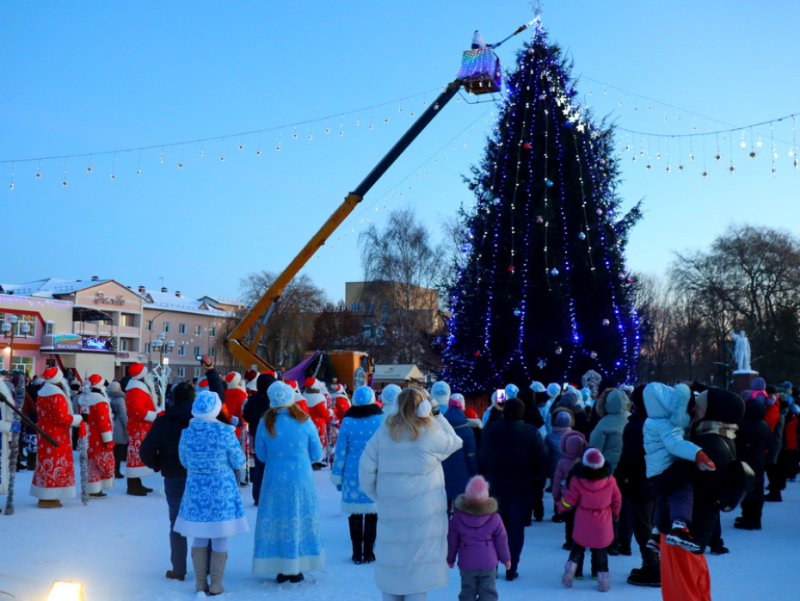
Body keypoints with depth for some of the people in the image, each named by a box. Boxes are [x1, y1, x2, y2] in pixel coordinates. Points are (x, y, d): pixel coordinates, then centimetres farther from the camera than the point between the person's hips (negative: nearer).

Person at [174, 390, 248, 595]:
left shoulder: (187, 432, -5)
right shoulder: (225, 432, -15)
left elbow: (185, 462, 9)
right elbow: (239, 463, -6)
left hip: (196, 489, 3)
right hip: (222, 490, -3)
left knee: (199, 538, 16)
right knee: (220, 540, 8)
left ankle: (200, 582, 21)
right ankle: (215, 584, 13)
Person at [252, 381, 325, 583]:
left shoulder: (265, 423, -9)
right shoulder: (304, 421, -10)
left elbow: (261, 455, 1)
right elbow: (317, 454, -2)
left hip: (275, 480, 0)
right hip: (301, 479, 0)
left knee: (276, 521, 10)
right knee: (300, 520, 11)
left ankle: (281, 569, 15)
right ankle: (296, 570, 17)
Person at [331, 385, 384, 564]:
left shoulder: (347, 422, -3)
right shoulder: (382, 420, -4)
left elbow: (341, 452, 1)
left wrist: (337, 476, 9)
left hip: (353, 475, 1)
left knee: (355, 514, 8)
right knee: (372, 514, 7)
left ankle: (357, 553, 13)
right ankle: (368, 552, 12)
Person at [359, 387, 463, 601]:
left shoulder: (384, 432, 1)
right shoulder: (431, 434, -9)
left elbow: (366, 468, 1)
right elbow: (455, 442, 10)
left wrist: (378, 496, 11)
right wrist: (437, 415, 11)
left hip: (390, 511, 3)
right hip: (424, 513, -3)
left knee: (391, 563, 13)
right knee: (419, 564, 4)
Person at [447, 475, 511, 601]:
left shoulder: (457, 517, -7)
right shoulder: (494, 517, -8)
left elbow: (452, 541, 2)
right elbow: (501, 540, 0)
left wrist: (450, 558, 17)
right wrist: (506, 558, 14)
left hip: (466, 563, 1)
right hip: (488, 563, -1)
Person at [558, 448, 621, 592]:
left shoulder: (577, 480, -16)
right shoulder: (610, 480, -10)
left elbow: (568, 501, -8)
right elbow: (617, 500, 4)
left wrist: (561, 506, 15)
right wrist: (616, 513, 23)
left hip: (583, 526, 0)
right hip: (603, 526, 0)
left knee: (577, 547, 19)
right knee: (600, 551, 12)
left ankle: (570, 572, 12)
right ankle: (602, 576, 8)